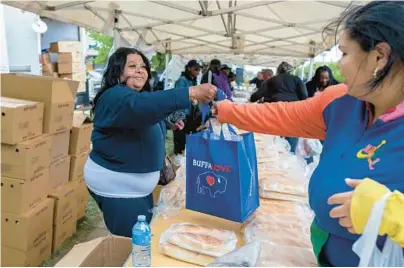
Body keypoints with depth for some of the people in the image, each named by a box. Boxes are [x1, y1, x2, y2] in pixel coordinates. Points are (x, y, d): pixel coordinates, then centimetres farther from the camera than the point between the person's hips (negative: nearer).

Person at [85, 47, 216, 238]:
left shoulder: (141, 95, 10)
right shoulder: (115, 97, -21)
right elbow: (141, 106, -43)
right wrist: (192, 93, -50)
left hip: (137, 184, 9)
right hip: (116, 185, -9)